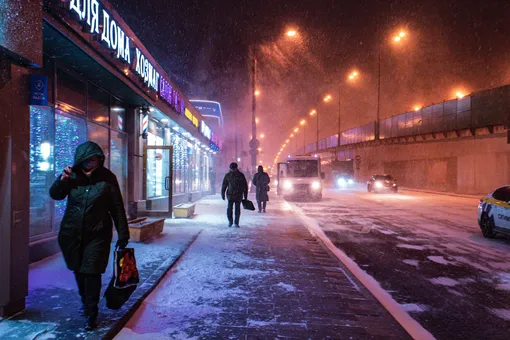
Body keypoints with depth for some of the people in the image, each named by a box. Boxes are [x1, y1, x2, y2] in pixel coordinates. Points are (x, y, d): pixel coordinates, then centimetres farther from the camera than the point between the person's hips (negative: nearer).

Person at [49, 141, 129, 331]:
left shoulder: (107, 178, -10)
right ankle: (85, 302, 41)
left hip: (97, 235, -3)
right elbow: (55, 195, 7)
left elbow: (117, 208, -8)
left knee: (92, 273, -4)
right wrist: (62, 180, -15)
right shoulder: (72, 175, -3)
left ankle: (91, 314, 11)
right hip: (72, 233, 4)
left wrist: (123, 235, -8)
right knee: (79, 270, 17)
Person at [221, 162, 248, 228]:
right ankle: (230, 221, 16)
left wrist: (245, 196, 4)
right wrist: (223, 194, 3)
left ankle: (236, 223, 12)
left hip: (238, 196, 0)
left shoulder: (241, 175, 1)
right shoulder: (228, 175, 3)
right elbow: (224, 185, 8)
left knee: (237, 209, 1)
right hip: (230, 195, 1)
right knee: (229, 209, -4)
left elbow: (245, 186, 5)